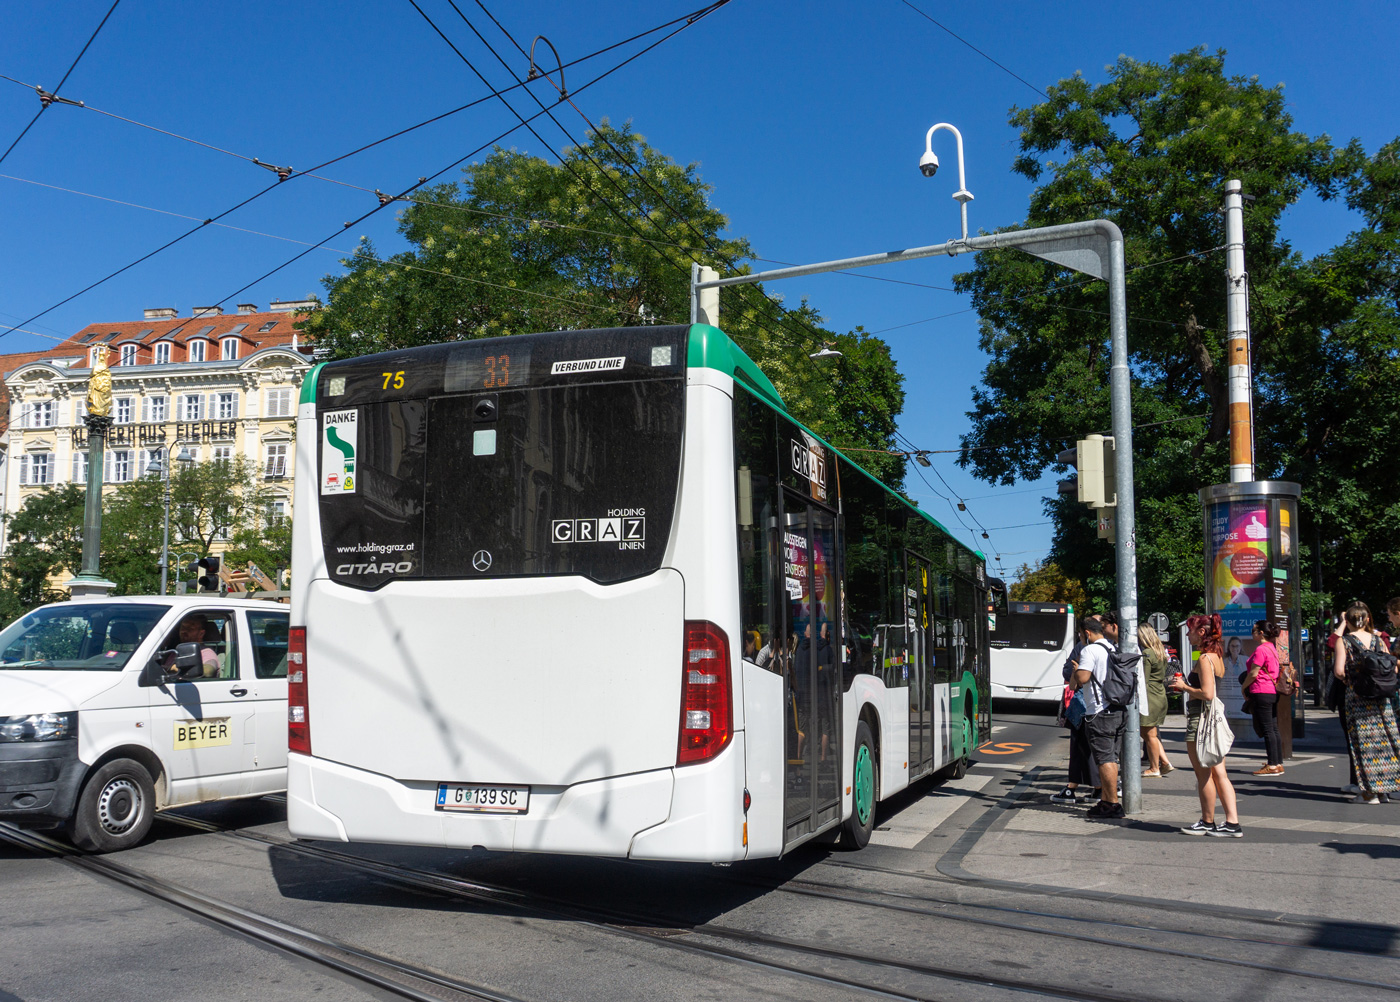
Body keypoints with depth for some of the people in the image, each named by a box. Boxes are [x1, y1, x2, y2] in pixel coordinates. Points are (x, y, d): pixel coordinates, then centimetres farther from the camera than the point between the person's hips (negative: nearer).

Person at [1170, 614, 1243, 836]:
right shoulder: (1217, 657, 12)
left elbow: (1207, 694, -24)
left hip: (1201, 719, -9)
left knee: (1204, 775, 4)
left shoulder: (1204, 659, -17)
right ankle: (1232, 822, 8)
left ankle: (1208, 822, 14)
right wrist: (1187, 686, 15)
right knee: (1219, 774, 9)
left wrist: (1184, 686, -11)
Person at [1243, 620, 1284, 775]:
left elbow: (1253, 674, -15)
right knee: (1274, 729, 11)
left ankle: (1272, 765, -5)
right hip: (1273, 692, 9)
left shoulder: (1261, 649, -15)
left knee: (1267, 730, -6)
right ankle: (1279, 764, 14)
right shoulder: (1273, 649, 15)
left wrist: (1244, 687, 1)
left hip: (1261, 693, -9)